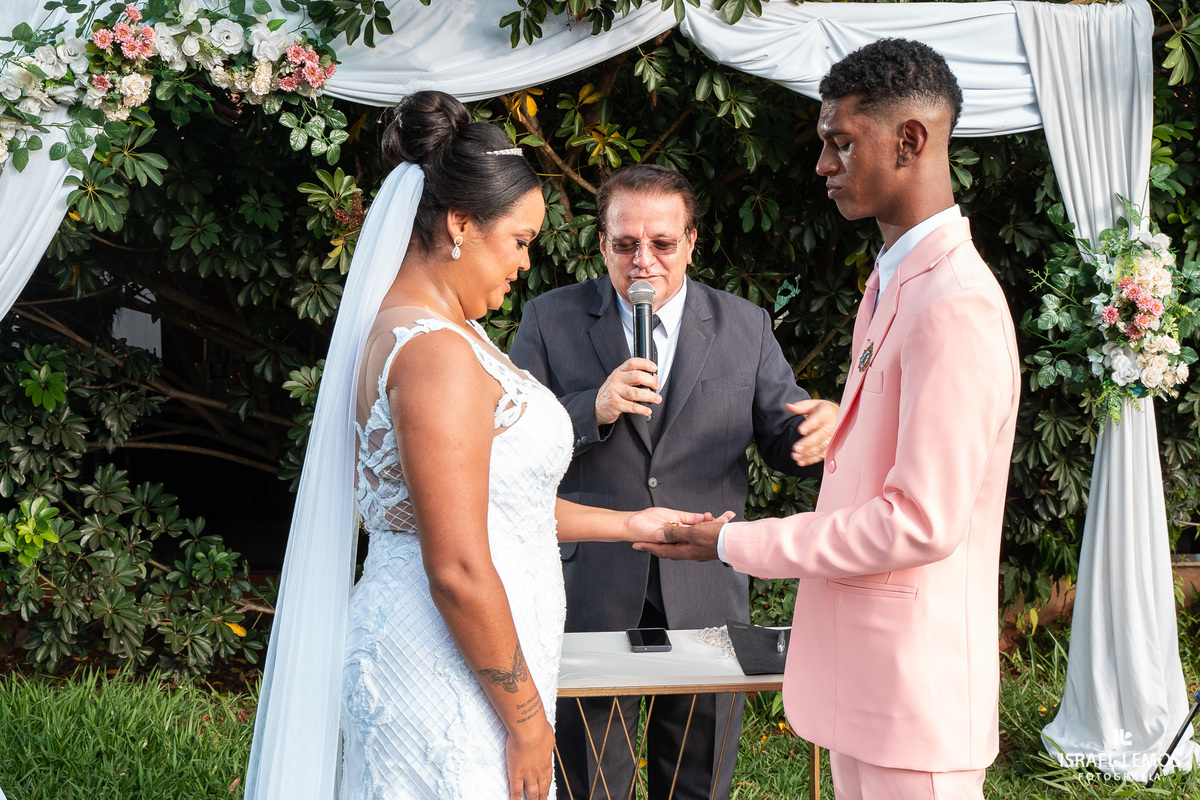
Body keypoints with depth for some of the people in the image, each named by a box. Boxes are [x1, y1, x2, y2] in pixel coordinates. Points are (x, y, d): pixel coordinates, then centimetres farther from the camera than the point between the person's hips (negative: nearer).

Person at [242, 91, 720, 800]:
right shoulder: (438, 353, -20)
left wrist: (625, 524, 21)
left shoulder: (410, 326, 12)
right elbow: (458, 570, -23)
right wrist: (527, 720, -15)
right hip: (455, 681, -10)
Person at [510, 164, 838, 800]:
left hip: (705, 597, 2)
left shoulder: (744, 326, 5)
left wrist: (819, 427, -20)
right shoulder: (551, 320, 0)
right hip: (587, 595, -1)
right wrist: (592, 409, -21)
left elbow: (783, 437, 4)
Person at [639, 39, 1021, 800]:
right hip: (864, 676, 9)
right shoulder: (892, 285, 14)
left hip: (915, 685, -9)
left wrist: (736, 544, -15)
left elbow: (923, 522, -22)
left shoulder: (955, 306, -19)